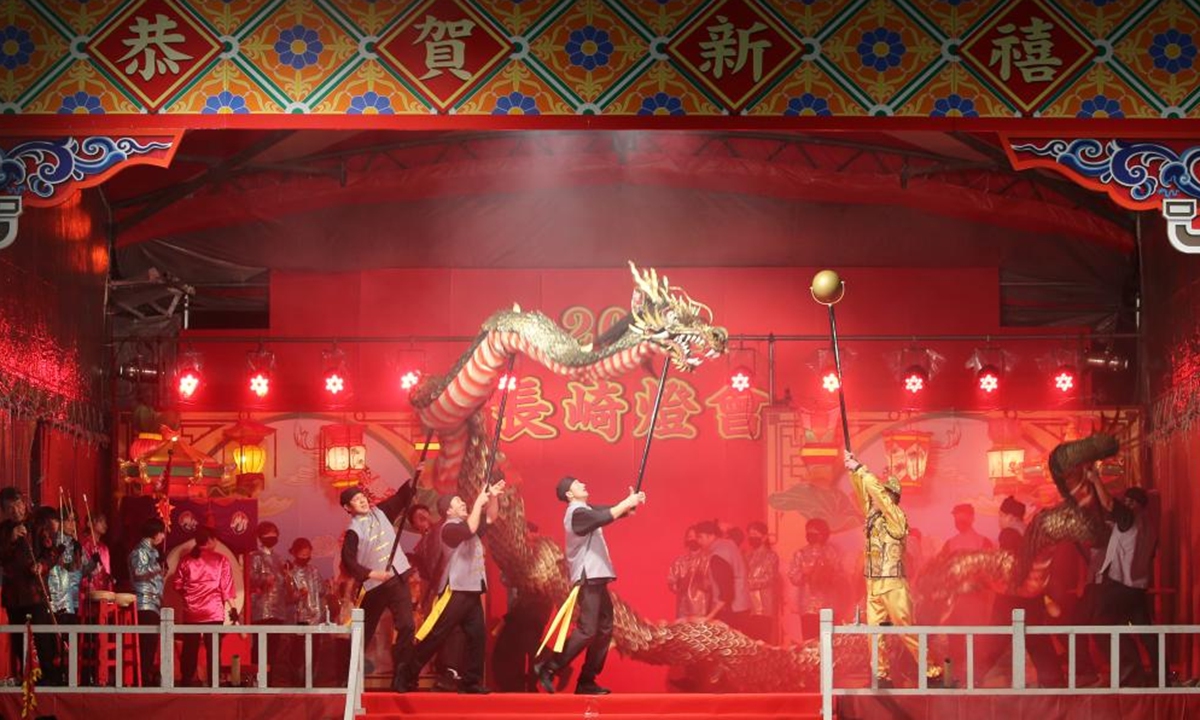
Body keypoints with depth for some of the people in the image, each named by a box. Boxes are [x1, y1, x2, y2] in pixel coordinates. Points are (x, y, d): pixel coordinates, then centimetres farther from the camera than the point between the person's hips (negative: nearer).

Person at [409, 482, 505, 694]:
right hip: (455, 590, -9)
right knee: (434, 635, -9)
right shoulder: (449, 527, -10)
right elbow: (471, 528, -29)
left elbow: (491, 518, 24)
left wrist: (493, 497, 6)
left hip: (472, 590, 9)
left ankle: (470, 682, 9)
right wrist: (479, 501, -21)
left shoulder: (466, 523, 19)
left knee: (477, 635, 5)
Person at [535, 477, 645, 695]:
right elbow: (606, 517, -26)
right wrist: (628, 502, -17)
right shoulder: (577, 513, -12)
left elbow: (614, 512, 14)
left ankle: (586, 681, 8)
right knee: (587, 630, -15)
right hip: (588, 578, -10)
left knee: (604, 629, 7)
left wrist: (631, 503, -4)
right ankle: (548, 669, -12)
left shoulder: (587, 510, 18)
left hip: (596, 577, 10)